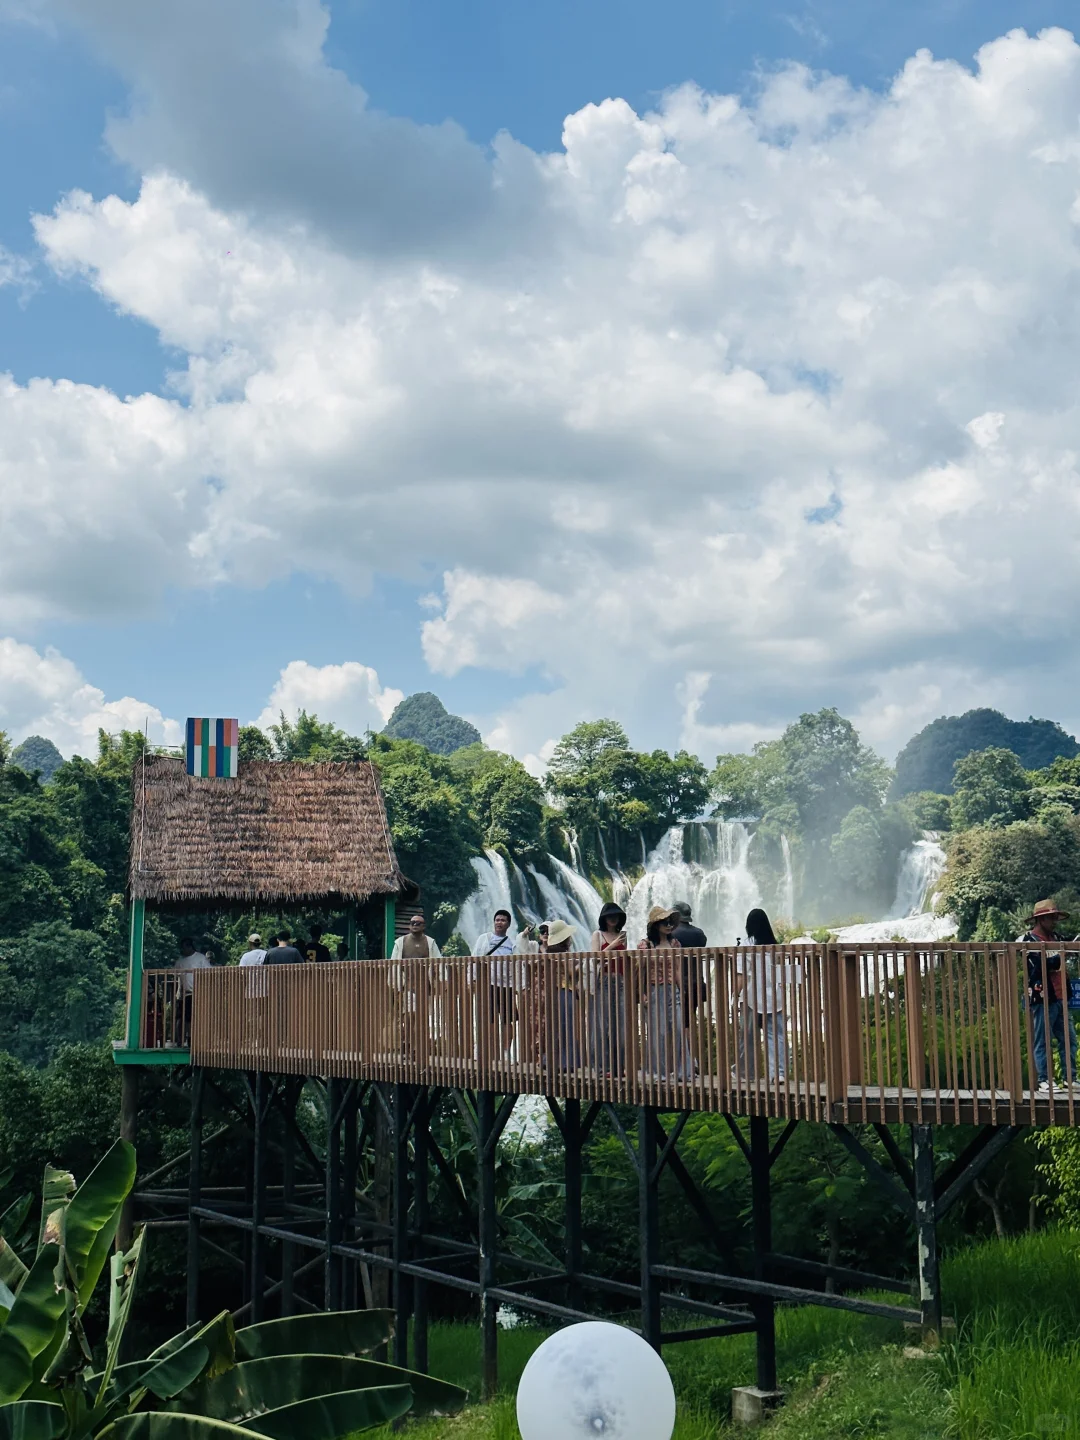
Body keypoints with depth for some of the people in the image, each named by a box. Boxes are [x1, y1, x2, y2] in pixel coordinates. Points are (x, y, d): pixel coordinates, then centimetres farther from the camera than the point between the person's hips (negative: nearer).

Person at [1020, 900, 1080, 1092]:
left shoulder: (1055, 938, 15)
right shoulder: (1028, 940, -6)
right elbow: (1041, 965, -19)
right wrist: (1062, 956, -23)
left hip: (1060, 998, 7)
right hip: (1042, 998, -7)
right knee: (1041, 1041, -1)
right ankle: (1044, 1080, 3)